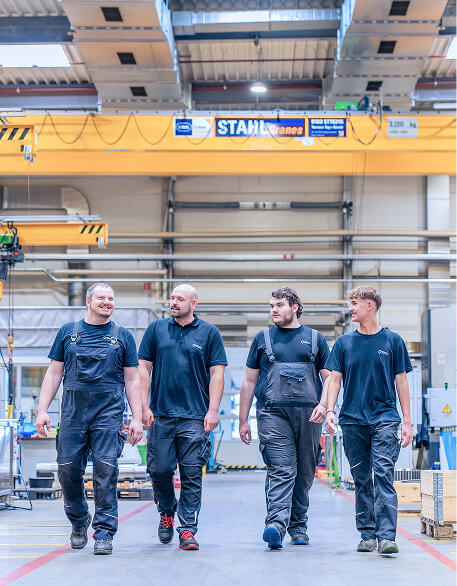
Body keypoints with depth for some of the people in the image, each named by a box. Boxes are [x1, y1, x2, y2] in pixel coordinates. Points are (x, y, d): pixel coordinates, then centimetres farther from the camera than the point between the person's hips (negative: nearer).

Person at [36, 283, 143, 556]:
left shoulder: (123, 336, 10)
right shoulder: (68, 332, 12)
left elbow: (132, 380, 9)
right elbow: (54, 373, 11)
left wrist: (137, 418, 0)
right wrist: (43, 410, 2)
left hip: (109, 413, -1)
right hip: (73, 411, 1)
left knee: (106, 470, -8)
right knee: (68, 469, 2)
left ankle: (104, 533, 0)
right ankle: (79, 523, 25)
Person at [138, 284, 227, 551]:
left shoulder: (209, 333, 4)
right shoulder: (156, 329, 9)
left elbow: (217, 373, 2)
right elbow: (144, 368, 9)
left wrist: (213, 410, -6)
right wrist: (144, 406, 1)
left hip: (195, 416, -2)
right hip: (161, 413, 2)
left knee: (192, 474, -2)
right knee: (160, 469, 3)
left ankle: (188, 530, 3)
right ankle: (167, 512, 30)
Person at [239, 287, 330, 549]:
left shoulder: (315, 338, 13)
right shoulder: (263, 338, 13)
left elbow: (329, 377, 11)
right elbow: (249, 382, 15)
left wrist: (323, 404, -8)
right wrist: (243, 420, 10)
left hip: (308, 414, 1)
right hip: (273, 413, -1)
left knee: (305, 473, 6)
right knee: (281, 470, -15)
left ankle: (298, 527, 19)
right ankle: (276, 524, -26)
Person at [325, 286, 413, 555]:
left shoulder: (393, 341, 4)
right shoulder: (344, 343, 9)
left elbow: (401, 381, 6)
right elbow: (335, 379, 8)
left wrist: (407, 421, 2)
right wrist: (330, 410, -8)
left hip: (385, 419, -3)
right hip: (353, 421, 3)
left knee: (383, 475, -14)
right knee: (362, 481, 7)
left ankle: (387, 536, -17)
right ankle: (367, 535, 15)